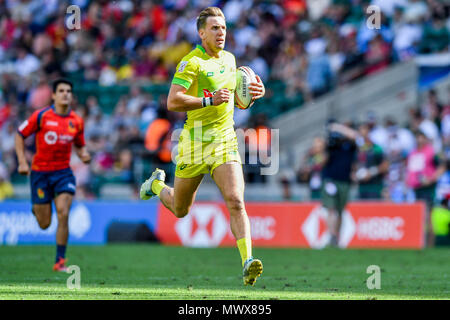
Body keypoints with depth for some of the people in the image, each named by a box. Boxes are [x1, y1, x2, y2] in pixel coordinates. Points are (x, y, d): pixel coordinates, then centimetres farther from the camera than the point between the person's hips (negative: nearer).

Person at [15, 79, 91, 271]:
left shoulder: (77, 121, 1)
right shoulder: (41, 116, -9)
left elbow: (79, 145, 16)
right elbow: (20, 135, 0)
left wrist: (84, 155, -7)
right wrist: (22, 162, -8)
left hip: (63, 172, 2)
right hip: (40, 172, -2)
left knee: (63, 214, -16)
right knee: (44, 224, 3)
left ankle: (60, 261, -8)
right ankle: (36, 209, 42)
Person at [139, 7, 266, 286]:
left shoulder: (229, 59, 12)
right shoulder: (191, 62, -11)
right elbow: (173, 102, -19)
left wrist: (254, 94, 7)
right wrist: (209, 100, -26)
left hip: (225, 140, 4)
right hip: (196, 141, -4)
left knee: (236, 202, -16)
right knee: (180, 210, 14)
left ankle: (248, 263, -25)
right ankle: (157, 184, 48)